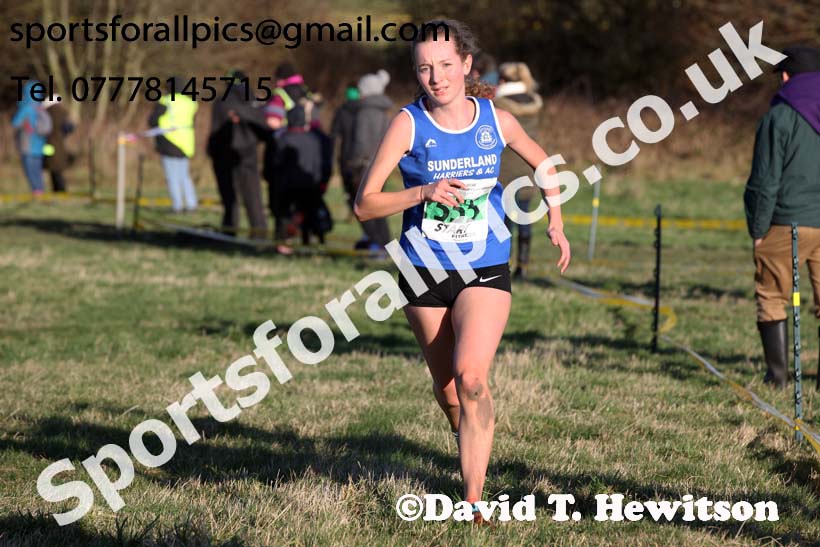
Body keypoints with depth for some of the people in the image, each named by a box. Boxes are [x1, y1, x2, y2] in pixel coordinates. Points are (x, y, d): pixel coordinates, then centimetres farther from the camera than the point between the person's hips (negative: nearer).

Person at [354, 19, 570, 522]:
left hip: (486, 270, -1)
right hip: (425, 273, 1)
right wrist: (423, 192, -22)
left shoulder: (497, 121, -1)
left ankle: (474, 502, -19)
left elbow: (544, 164, 21)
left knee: (471, 377, -21)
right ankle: (474, 451, 43)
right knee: (447, 388, 11)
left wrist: (556, 221, 11)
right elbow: (365, 205, -9)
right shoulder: (409, 123, -6)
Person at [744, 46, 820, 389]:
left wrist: (757, 228, 0)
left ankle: (778, 375, 4)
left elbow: (765, 181, -8)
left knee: (771, 299, 7)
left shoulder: (779, 118, -7)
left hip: (787, 223, -4)